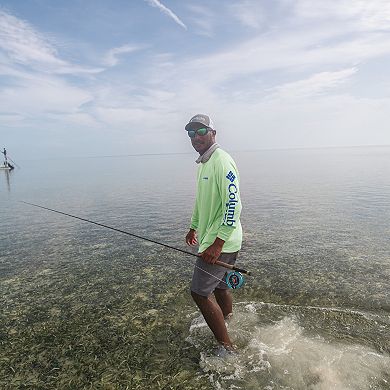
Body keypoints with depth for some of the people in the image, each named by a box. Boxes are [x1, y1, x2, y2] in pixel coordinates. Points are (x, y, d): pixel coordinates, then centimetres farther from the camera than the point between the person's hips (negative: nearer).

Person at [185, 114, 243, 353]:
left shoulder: (221, 161, -17)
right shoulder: (203, 163, 13)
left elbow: (233, 204, -25)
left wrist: (218, 243, -27)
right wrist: (193, 227, 29)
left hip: (221, 243, -9)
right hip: (210, 238, 9)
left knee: (199, 293, -4)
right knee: (220, 287, 22)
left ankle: (227, 348, 11)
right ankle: (230, 329, 43)